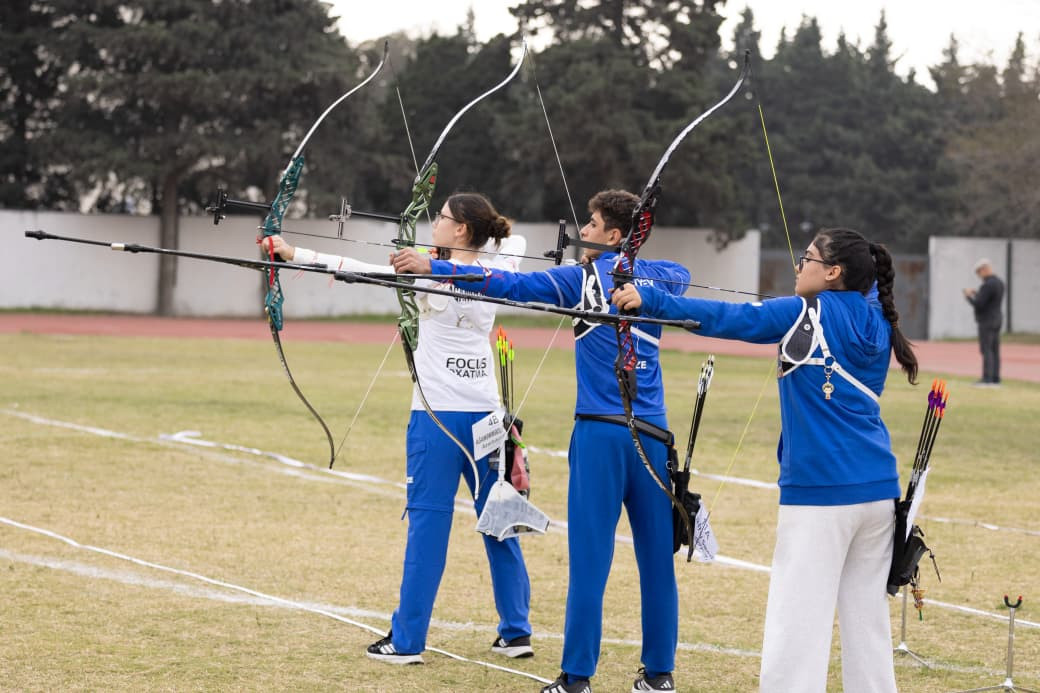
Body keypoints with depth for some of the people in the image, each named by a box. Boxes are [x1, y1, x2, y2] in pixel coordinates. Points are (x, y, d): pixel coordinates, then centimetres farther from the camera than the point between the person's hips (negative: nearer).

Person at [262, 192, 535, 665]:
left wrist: (296, 254, -11)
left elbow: (362, 270, -14)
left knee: (427, 525, -3)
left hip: (438, 415, -5)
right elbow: (513, 241, 27)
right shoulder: (493, 276, 4)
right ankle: (516, 632, 17)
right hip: (486, 414, 5)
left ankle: (407, 640, 0)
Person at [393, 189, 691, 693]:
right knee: (657, 557, 8)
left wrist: (431, 267, -10)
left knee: (589, 558, -2)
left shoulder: (583, 279, -3)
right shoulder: (660, 279, 9)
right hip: (652, 435, 4)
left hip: (601, 434, -4)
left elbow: (506, 285, -11)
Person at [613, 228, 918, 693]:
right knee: (867, 619, 13)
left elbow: (732, 318, -13)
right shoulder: (875, 322, 11)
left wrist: (649, 300, -16)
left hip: (822, 491, -7)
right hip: (878, 491, 7)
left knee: (795, 628, -9)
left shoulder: (810, 314, -6)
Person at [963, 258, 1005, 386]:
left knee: (986, 350, -9)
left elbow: (978, 305, -22)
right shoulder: (999, 282, 11)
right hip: (996, 319, 9)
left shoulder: (987, 285, -20)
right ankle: (995, 379, 7)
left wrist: (969, 296, -5)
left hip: (986, 322, -9)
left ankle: (987, 379, -12)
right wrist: (977, 294, 18)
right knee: (994, 351, 8)